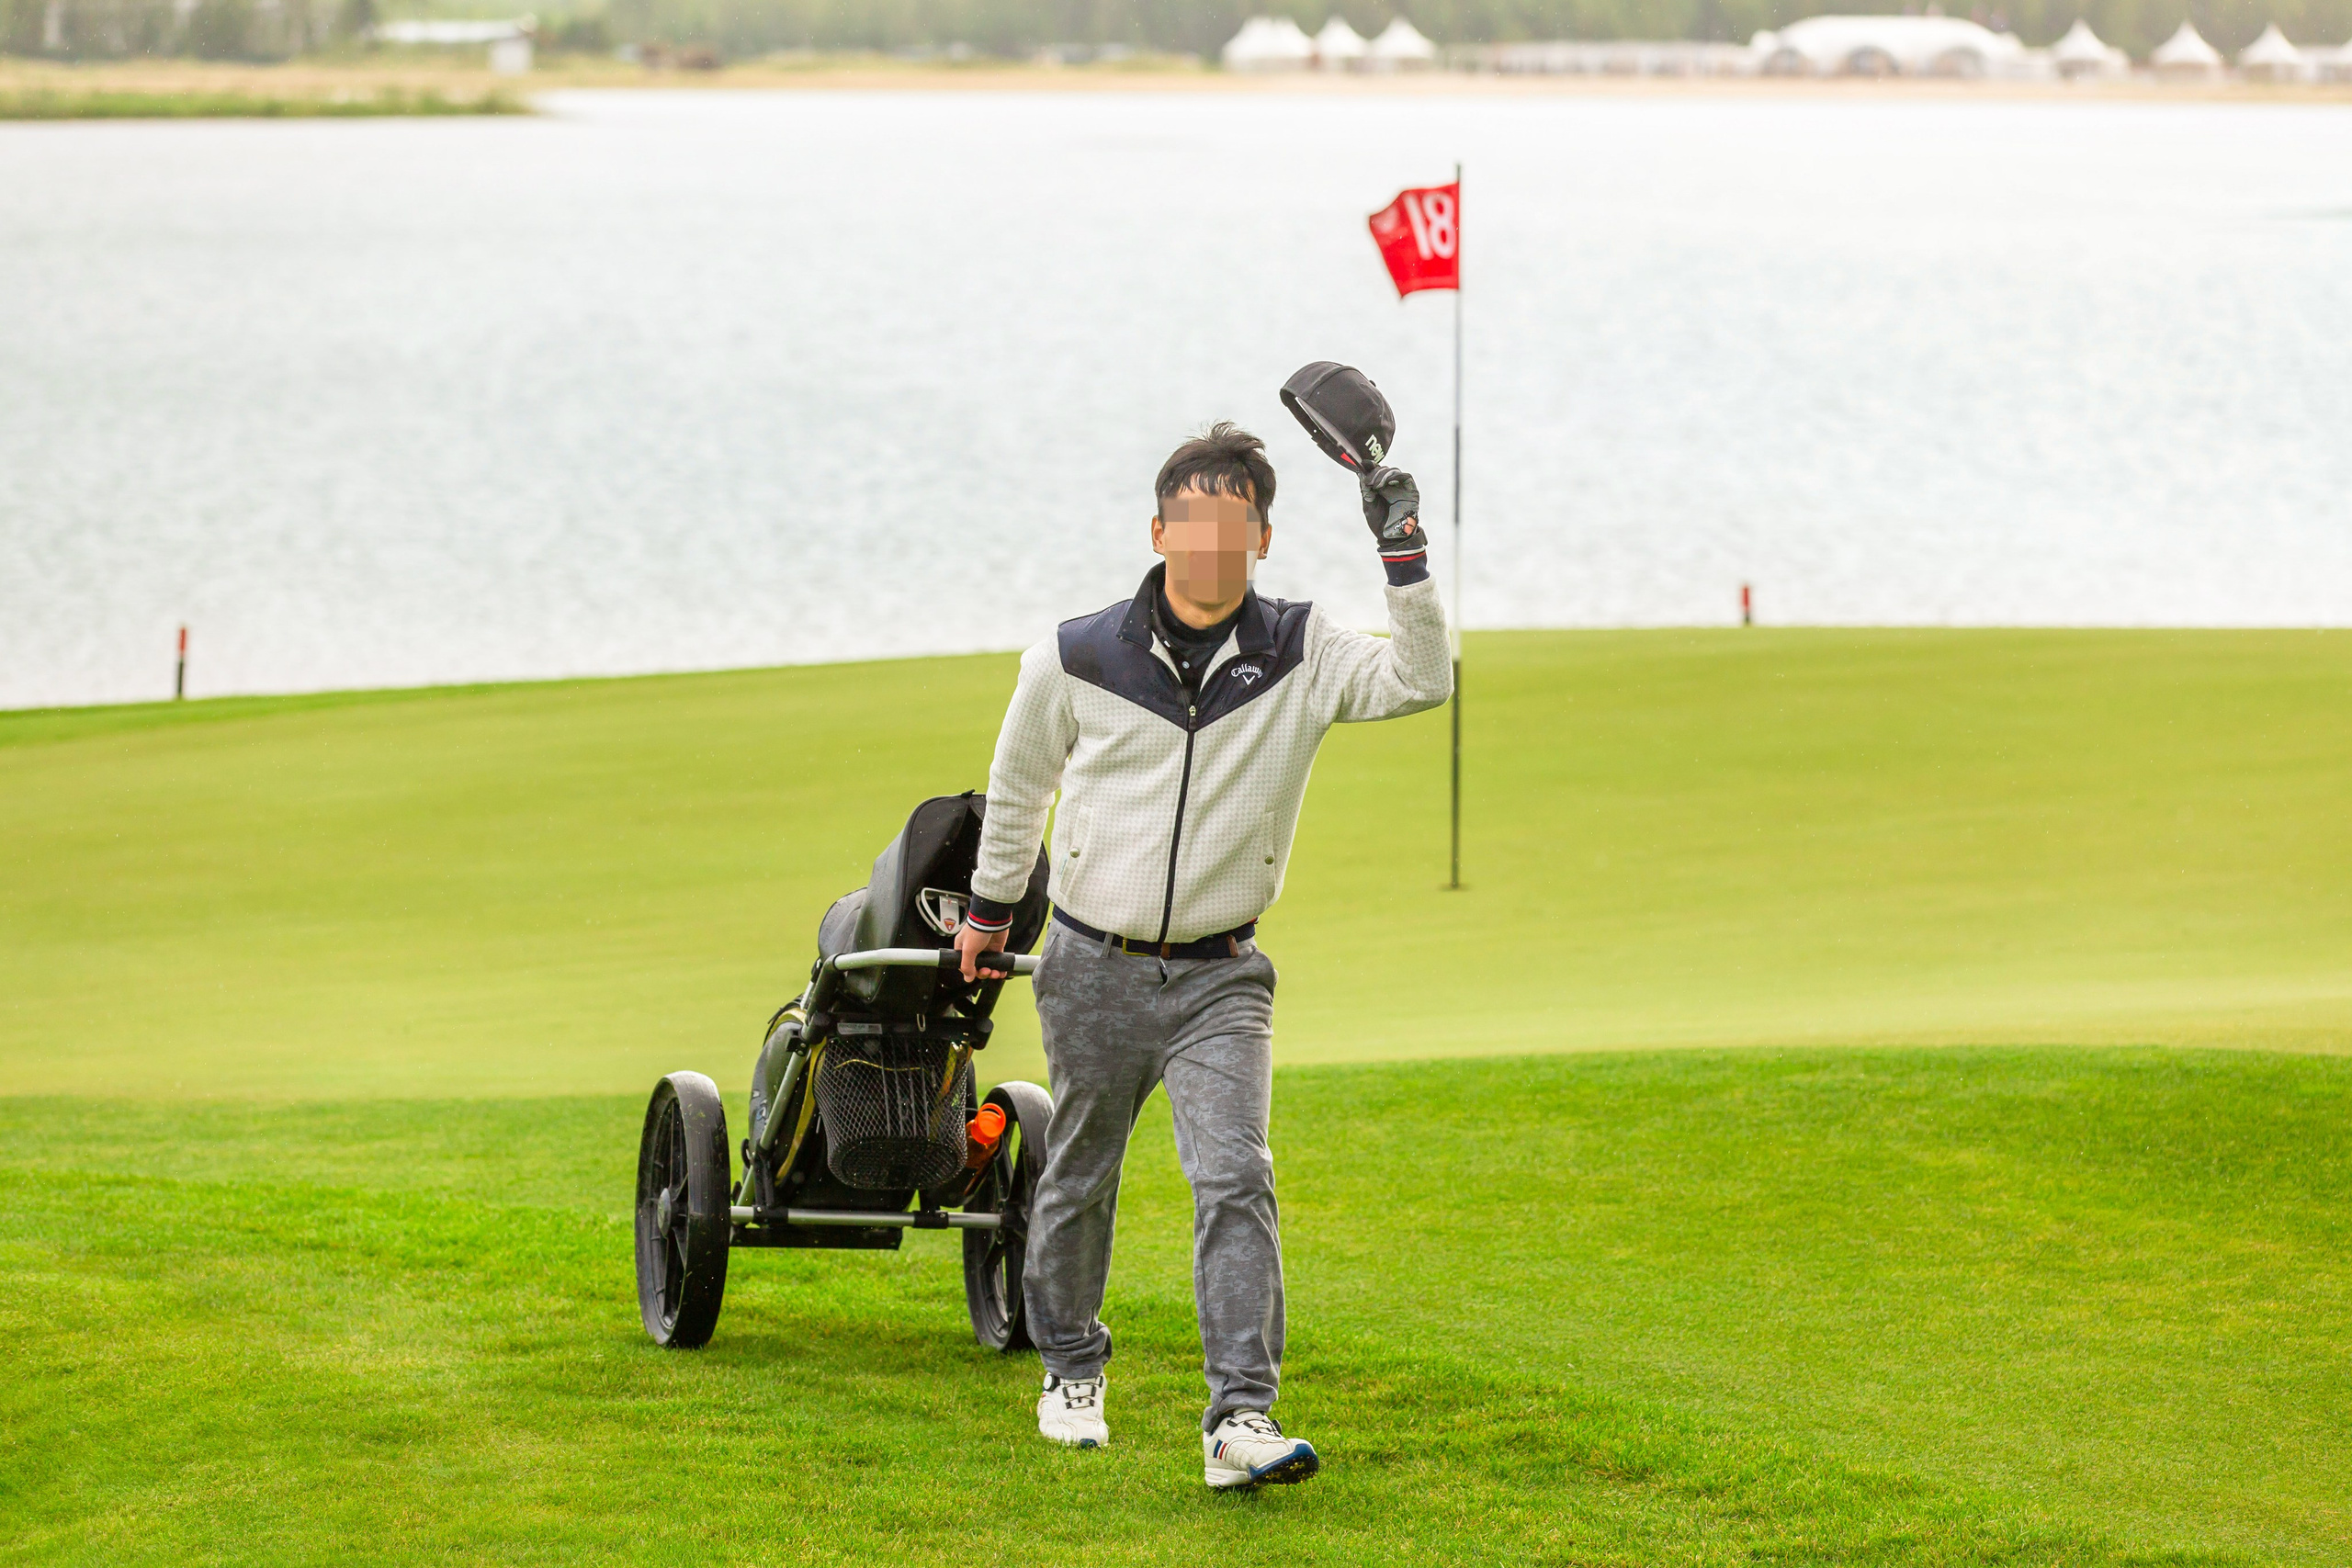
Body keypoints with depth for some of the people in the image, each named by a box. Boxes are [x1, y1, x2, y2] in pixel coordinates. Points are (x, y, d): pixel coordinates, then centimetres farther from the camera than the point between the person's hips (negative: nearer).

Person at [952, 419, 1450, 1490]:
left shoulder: (1300, 659, -4)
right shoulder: (1077, 660, -5)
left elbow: (1418, 682, -18)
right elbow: (1018, 784, 12)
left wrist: (1404, 558, -27)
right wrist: (990, 905, 21)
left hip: (1219, 978, -1)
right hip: (1093, 969, 1)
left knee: (1236, 1179, -16)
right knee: (1079, 1178, 14)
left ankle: (1240, 1419, -21)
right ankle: (1072, 1370, 37)